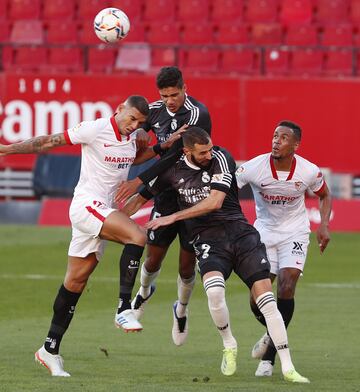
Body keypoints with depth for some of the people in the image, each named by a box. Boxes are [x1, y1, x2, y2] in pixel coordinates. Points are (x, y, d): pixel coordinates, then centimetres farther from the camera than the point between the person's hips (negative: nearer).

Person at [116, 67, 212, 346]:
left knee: (187, 265, 2)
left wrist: (139, 181, -27)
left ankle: (182, 309, 29)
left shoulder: (198, 114, -19)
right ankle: (145, 291, 38)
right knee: (153, 258, 4)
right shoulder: (155, 111, -1)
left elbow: (175, 156, -25)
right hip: (167, 195, 4)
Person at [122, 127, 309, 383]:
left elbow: (214, 201, -13)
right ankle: (229, 345, -2)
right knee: (214, 290, -30)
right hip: (207, 239, 1)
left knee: (267, 300, -11)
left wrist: (173, 217, -11)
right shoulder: (173, 171, 6)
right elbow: (142, 198, 20)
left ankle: (288, 368, -5)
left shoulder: (221, 158, -4)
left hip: (239, 231, -1)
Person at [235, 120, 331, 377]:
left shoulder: (309, 172, -15)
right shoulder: (254, 167, -20)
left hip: (294, 233, -1)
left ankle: (269, 357, -10)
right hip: (264, 233, 1)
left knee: (286, 288, -19)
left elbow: (325, 196, 6)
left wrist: (324, 225, -8)